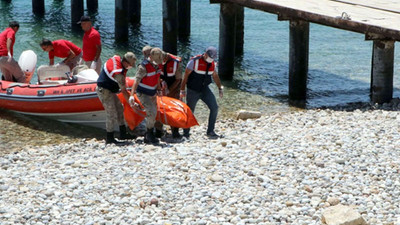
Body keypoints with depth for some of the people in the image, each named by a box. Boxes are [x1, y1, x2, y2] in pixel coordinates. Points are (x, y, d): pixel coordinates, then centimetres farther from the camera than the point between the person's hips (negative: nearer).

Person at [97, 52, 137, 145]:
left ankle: (123, 134, 20)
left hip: (109, 90, 10)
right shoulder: (118, 73, -30)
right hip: (104, 91, -10)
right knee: (111, 114, -8)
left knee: (119, 109, 13)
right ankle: (109, 139, -1)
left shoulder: (116, 58, -5)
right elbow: (124, 91, -23)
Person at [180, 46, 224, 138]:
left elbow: (215, 76, 17)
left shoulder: (212, 63, 1)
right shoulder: (194, 61, -16)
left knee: (214, 108, -9)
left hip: (205, 89, 5)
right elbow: (186, 76, -12)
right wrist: (182, 90, -12)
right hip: (193, 91, -5)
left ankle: (210, 131, -2)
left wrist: (220, 88, 15)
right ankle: (185, 133, 18)